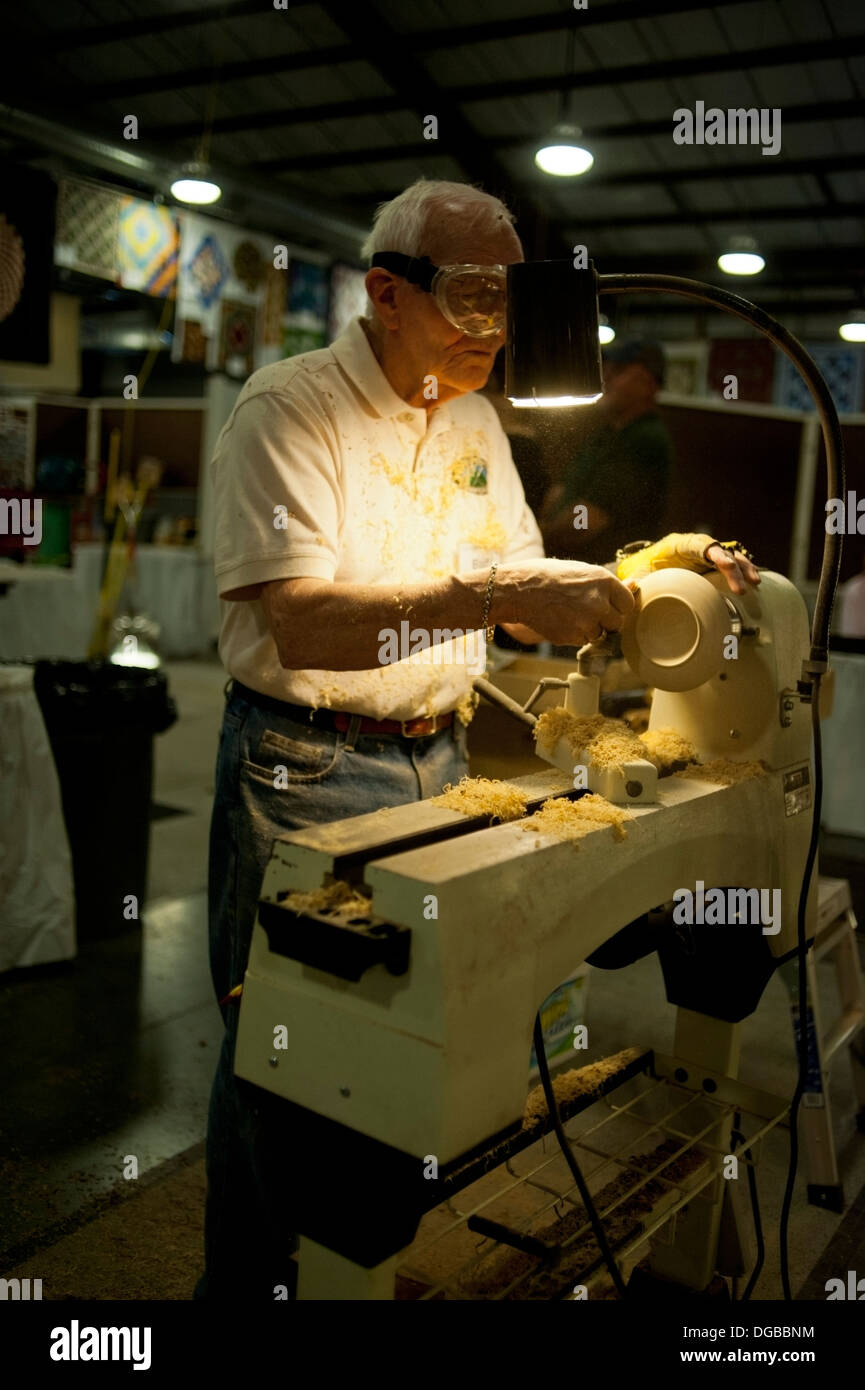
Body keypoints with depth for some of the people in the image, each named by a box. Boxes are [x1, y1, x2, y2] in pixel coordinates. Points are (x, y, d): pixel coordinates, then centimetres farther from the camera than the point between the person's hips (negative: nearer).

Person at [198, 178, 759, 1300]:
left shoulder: (474, 422, 11)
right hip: (309, 772, -6)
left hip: (437, 763, 6)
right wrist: (491, 595, -34)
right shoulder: (292, 406, -12)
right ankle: (248, 1285, 29)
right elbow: (303, 623, -25)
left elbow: (526, 592, 13)